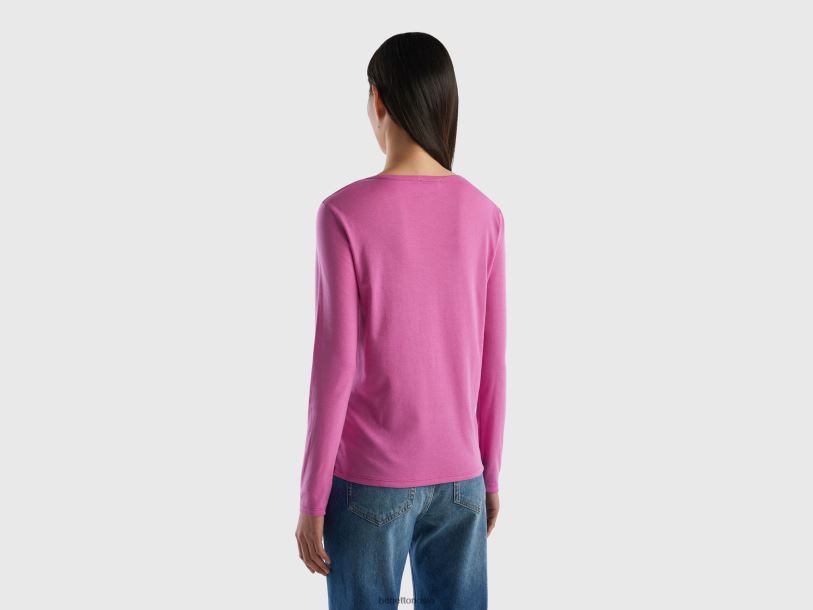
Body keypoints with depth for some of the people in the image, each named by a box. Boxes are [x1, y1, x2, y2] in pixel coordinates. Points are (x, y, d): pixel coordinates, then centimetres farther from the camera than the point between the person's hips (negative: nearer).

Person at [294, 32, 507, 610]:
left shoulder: (346, 213, -14)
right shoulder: (484, 215, -2)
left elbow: (335, 365, -13)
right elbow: (492, 363, 3)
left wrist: (312, 498, -4)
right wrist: (490, 473, 14)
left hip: (371, 478, -3)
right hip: (460, 476, 4)